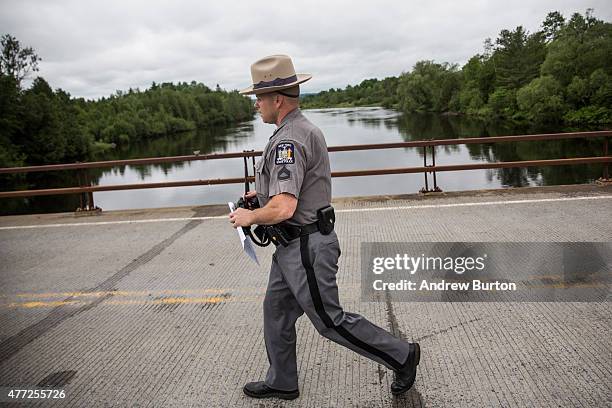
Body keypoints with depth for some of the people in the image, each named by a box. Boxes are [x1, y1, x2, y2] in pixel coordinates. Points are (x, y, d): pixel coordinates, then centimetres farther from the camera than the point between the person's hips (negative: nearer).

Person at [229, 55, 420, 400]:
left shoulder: (288, 140, -24)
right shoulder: (305, 129, 10)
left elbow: (283, 208, -32)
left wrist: (249, 216, -14)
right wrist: (265, 190, 17)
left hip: (306, 248, -10)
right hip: (295, 245, 10)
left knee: (330, 320, 4)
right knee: (276, 311, 18)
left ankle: (401, 355, 21)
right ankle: (281, 383, 34)